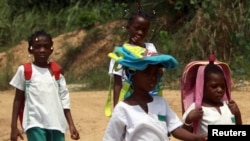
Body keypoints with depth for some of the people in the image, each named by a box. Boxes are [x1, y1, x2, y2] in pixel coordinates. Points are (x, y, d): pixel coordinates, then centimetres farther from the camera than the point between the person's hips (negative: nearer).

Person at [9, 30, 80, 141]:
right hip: (35, 124, -4)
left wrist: (71, 125, 4)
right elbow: (18, 99, 5)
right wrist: (14, 126, 1)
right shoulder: (24, 70, 1)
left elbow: (64, 99, 10)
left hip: (56, 125, 4)